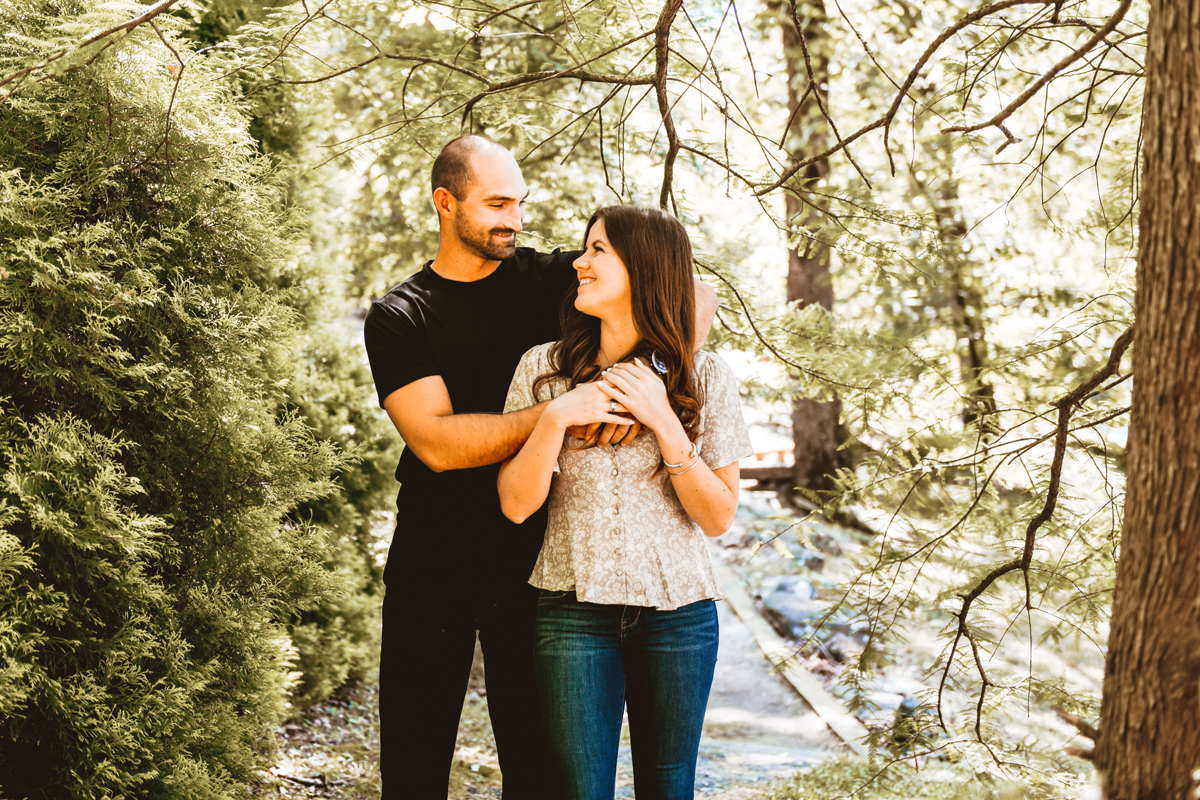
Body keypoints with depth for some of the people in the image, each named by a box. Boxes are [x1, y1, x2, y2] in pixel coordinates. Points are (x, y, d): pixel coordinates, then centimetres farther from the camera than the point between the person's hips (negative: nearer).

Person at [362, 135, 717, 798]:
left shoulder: (548, 280, 2)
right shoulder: (396, 318, -1)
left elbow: (696, 295, -3)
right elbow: (436, 442, -16)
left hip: (532, 560, 1)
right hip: (434, 564, -1)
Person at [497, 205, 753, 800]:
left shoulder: (702, 378, -1)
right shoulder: (544, 368, 1)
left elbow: (719, 517, -3)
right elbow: (516, 504, -2)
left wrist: (663, 421, -13)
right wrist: (556, 418, -16)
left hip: (678, 614, 0)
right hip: (574, 611, 0)